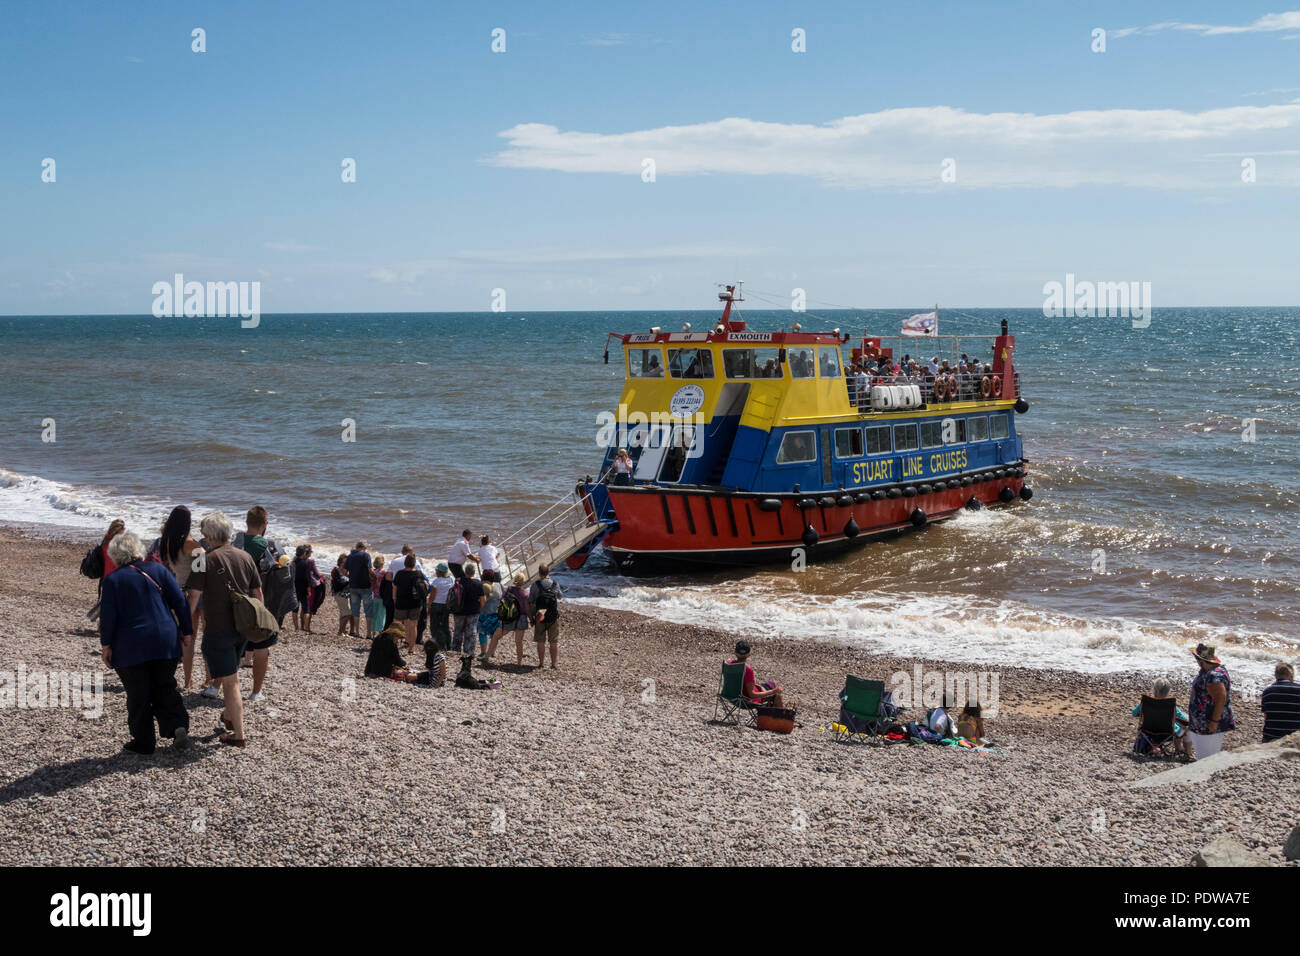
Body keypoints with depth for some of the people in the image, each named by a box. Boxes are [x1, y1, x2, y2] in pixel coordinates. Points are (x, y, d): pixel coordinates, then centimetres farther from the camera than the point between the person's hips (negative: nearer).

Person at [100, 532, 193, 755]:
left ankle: (143, 742, 12)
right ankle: (179, 726, -5)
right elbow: (180, 602, 2)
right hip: (166, 642, 3)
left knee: (138, 696, 7)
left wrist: (106, 645, 4)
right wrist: (187, 631, 10)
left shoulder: (113, 580, -5)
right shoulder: (157, 569, 4)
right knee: (165, 688, 14)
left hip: (131, 647, -3)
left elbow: (108, 617, -6)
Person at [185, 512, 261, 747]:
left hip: (218, 629, -6)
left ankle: (239, 734, 2)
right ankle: (230, 715, 44)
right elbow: (258, 592, 10)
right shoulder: (245, 557, 4)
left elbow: (194, 596, -13)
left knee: (229, 682, -1)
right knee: (232, 673, 28)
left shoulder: (207, 560, -12)